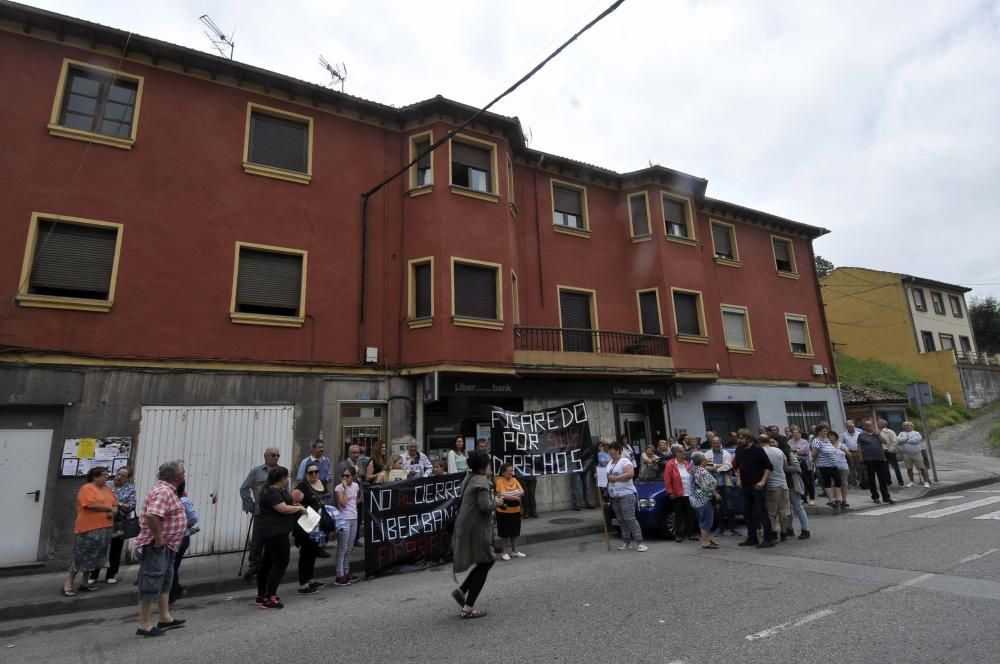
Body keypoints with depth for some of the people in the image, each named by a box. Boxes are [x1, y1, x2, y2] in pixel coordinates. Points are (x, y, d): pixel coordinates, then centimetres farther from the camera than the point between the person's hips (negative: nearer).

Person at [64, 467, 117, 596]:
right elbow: (92, 505, -21)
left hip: (104, 529, 7)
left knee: (94, 557, 12)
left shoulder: (108, 489, 13)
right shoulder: (87, 489, -9)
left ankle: (84, 582, 23)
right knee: (81, 557, -3)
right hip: (89, 529, -7)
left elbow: (115, 504, 13)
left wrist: (113, 511, -9)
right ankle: (68, 584, 7)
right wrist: (109, 508, -10)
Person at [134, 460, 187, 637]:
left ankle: (165, 618, 28)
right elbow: (152, 516, -34)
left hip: (166, 546, 11)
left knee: (165, 582, 18)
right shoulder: (164, 491, -21)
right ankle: (144, 626, 8)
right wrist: (158, 538, -25)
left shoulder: (167, 490, 12)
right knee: (151, 584, -1)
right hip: (156, 547, -11)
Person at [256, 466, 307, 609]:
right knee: (281, 563, -5)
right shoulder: (272, 492, -20)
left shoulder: (272, 490, 13)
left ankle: (261, 596, 26)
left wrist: (293, 505, 10)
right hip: (276, 533, -11)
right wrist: (299, 508, -10)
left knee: (267, 562, 16)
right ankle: (269, 599, -1)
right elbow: (283, 509, -24)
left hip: (272, 532, 11)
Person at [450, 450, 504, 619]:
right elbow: (485, 506, -25)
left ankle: (461, 590, 15)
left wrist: (491, 496, 12)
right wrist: (495, 502, -7)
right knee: (484, 564, 5)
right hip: (476, 529, -9)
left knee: (487, 560, 20)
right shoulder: (481, 481, -18)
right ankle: (467, 609, 10)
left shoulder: (468, 479, 11)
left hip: (464, 526, 9)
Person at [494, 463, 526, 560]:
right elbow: (503, 495, -24)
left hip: (515, 510, 6)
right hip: (504, 511, -6)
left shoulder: (514, 480, 4)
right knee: (504, 533, 5)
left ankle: (514, 551, 30)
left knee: (515, 532, 16)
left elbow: (522, 492, -5)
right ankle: (504, 553, 18)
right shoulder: (500, 481, -14)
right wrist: (516, 496, -17)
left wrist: (510, 494, -20)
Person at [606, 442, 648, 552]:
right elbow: (608, 476, 25)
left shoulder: (625, 461, -9)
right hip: (614, 496, 8)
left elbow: (630, 473, -24)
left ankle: (641, 543, -8)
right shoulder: (609, 463, 16)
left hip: (626, 494, -8)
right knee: (621, 521, 10)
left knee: (630, 519, -12)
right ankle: (626, 542, 17)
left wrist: (615, 478, -20)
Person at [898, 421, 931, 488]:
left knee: (922, 468, 0)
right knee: (909, 469, 9)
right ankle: (911, 481, 21)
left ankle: (926, 482, 9)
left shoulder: (916, 433, 3)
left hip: (916, 454, -2)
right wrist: (907, 438, -12)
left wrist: (905, 441, -7)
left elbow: (916, 440, -16)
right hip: (906, 454, 2)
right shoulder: (901, 433, 11)